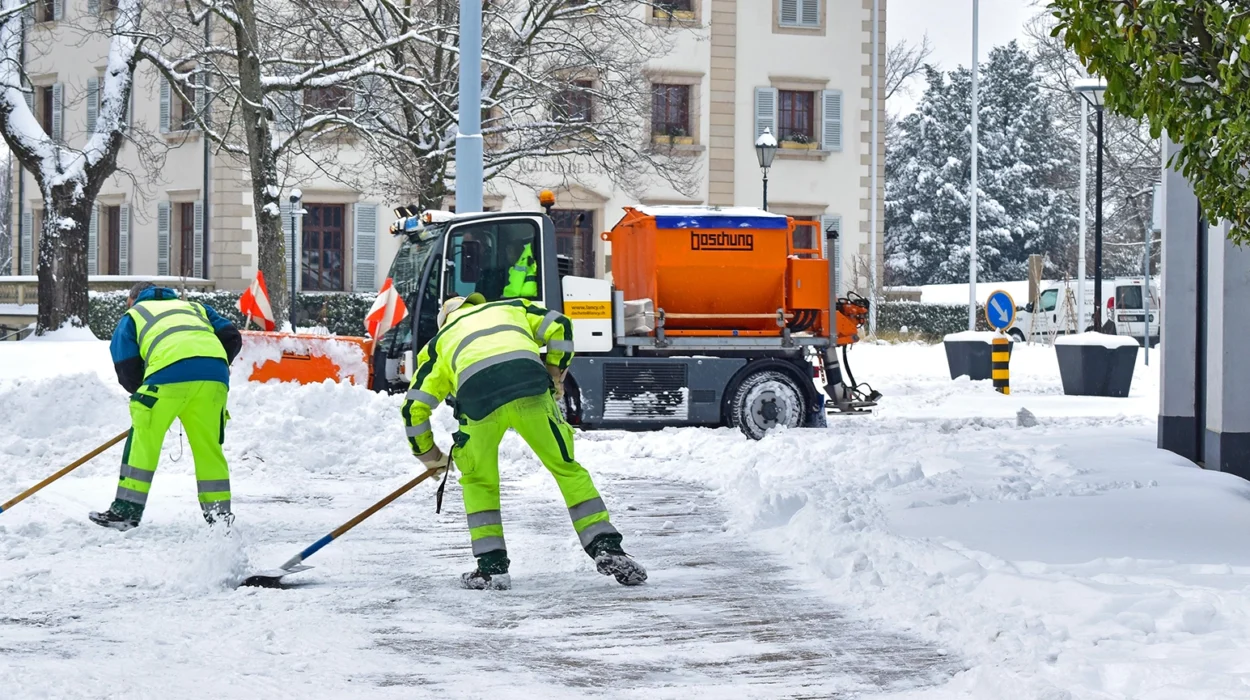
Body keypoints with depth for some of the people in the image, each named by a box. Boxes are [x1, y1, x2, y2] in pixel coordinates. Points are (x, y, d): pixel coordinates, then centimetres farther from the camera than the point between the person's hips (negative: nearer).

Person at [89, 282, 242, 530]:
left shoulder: (132, 315, 28)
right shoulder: (194, 307, 38)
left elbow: (127, 370, 15)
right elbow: (232, 338, 24)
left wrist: (143, 391, 31)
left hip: (171, 371, -4)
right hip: (215, 375, 4)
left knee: (144, 438, 7)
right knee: (209, 445, 14)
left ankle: (127, 510, 5)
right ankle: (219, 512, 16)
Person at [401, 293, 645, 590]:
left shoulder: (439, 342, 36)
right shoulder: (511, 308, 38)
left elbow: (414, 407, 31)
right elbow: (558, 327, 21)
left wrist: (428, 454, 42)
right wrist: (554, 374, 30)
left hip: (477, 396, 0)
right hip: (529, 382, 0)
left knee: (478, 481, 23)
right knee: (566, 466, 14)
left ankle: (491, 565, 17)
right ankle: (607, 548, 9)